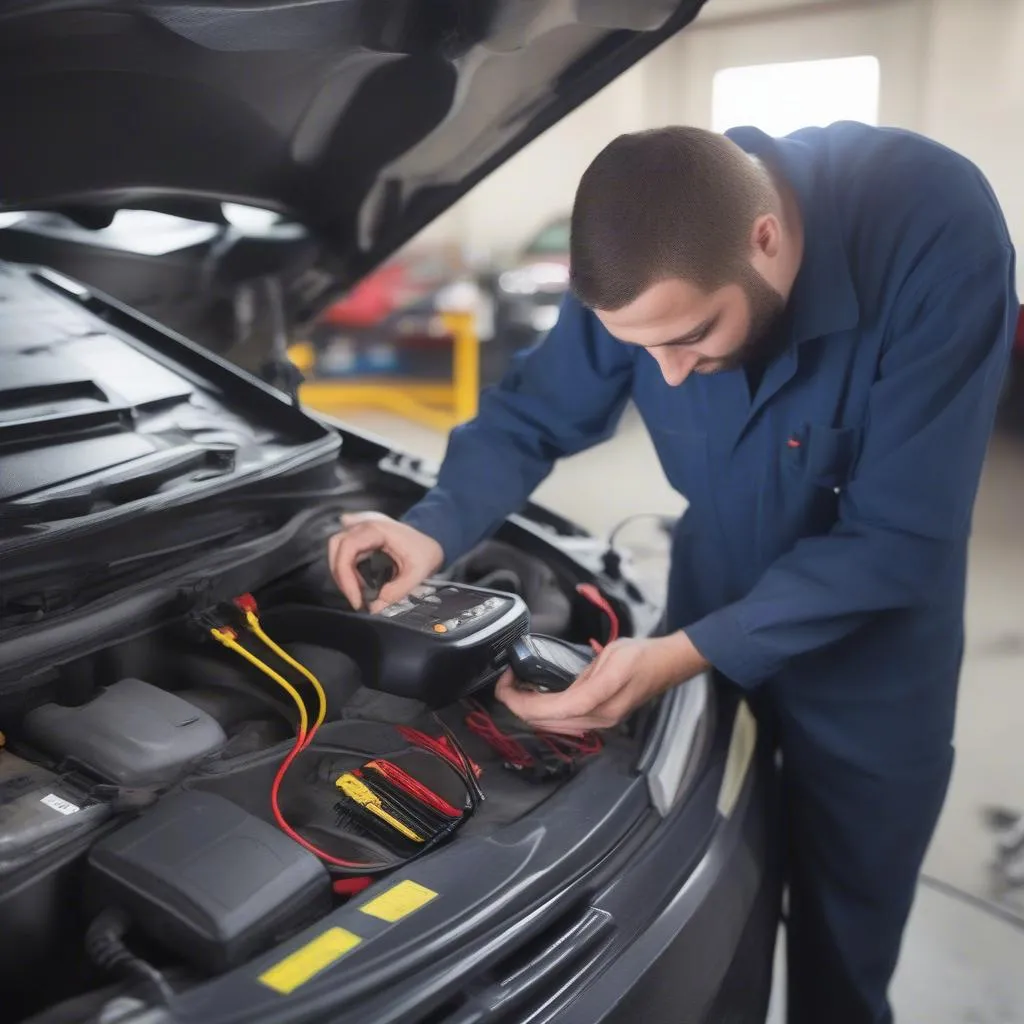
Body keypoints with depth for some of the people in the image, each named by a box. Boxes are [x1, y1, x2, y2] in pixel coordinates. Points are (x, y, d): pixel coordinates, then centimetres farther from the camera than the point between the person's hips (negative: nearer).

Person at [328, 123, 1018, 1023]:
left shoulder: (938, 233, -31)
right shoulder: (649, 259, -19)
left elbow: (899, 539, -30)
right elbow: (534, 416, -6)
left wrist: (682, 656, -37)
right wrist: (436, 529, -24)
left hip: (870, 654, -2)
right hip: (715, 610, 3)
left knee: (843, 952, 14)